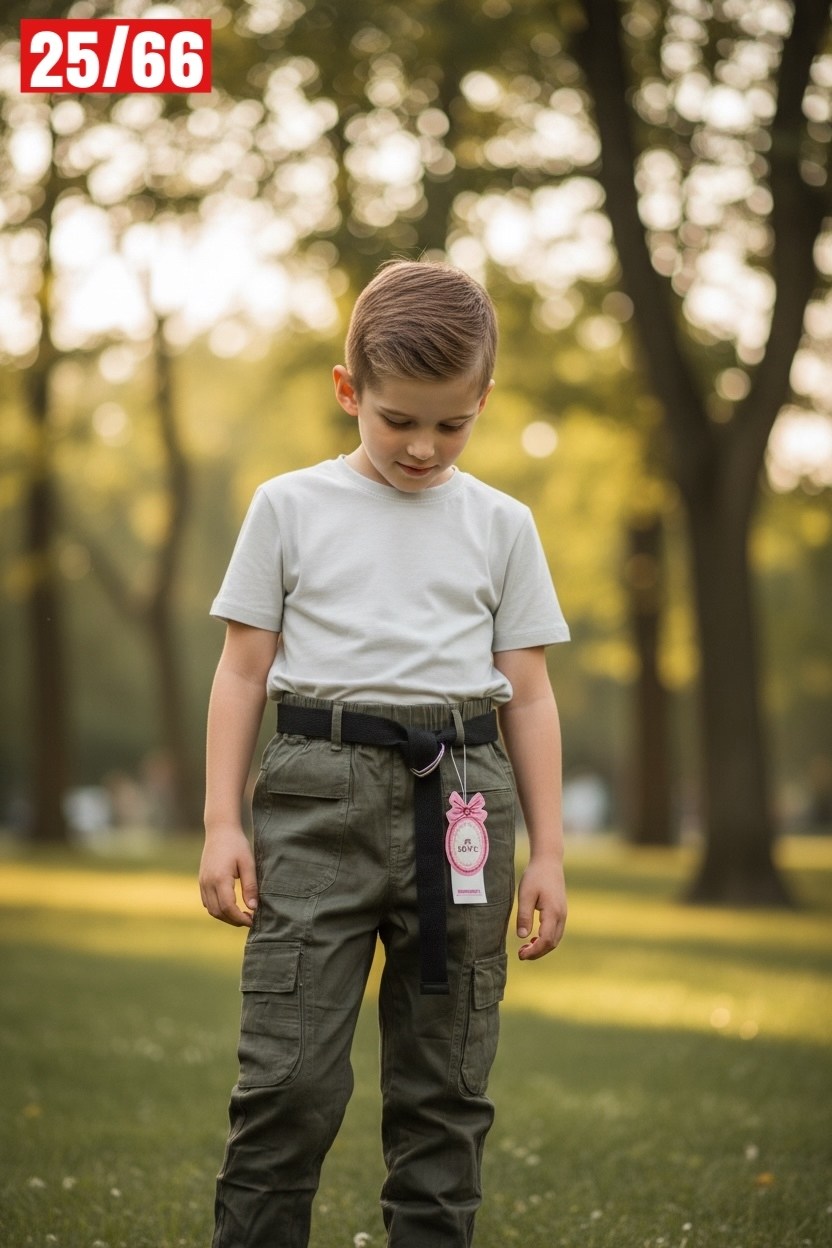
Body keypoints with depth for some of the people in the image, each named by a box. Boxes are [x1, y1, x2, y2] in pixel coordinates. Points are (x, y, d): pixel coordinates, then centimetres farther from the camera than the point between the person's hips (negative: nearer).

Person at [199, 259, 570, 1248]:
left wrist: (547, 851, 7)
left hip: (459, 797, 2)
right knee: (288, 1075, -7)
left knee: (445, 1084, 5)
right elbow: (243, 671, 8)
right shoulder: (290, 507, 8)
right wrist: (222, 823, 1)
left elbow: (529, 694, 12)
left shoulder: (501, 525, 11)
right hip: (318, 794, -1)